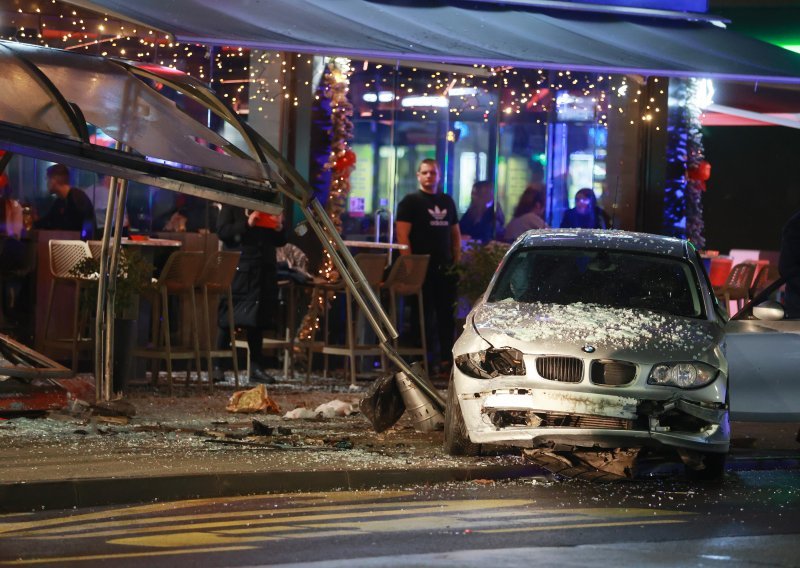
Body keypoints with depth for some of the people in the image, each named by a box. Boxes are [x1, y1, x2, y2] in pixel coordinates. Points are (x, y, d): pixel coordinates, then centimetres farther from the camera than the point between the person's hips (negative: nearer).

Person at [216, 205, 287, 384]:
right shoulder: (232, 206, 2)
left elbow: (280, 241, 18)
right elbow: (222, 231, -7)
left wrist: (279, 229, -3)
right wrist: (247, 224, -18)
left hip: (264, 271, 4)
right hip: (238, 268, -4)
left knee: (256, 321, 7)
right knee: (229, 318, -3)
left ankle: (256, 367, 11)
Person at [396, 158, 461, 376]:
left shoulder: (447, 202, 16)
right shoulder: (410, 202, -2)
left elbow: (456, 233, 21)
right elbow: (402, 235, -9)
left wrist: (457, 261, 11)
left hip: (445, 268, 6)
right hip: (422, 268, -6)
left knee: (447, 315, 6)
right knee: (424, 315, -3)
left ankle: (446, 358, 10)